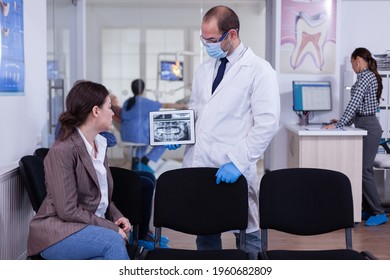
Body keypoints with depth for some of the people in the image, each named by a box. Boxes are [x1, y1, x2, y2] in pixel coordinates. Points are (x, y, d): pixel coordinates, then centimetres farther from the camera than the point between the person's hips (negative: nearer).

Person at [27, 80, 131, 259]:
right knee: (112, 241, -33)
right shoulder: (62, 151, -15)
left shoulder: (100, 145, 12)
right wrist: (111, 228, -17)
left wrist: (117, 217, 1)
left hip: (93, 227, 7)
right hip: (58, 232, -6)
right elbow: (68, 211, -18)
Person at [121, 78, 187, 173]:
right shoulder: (145, 102, -11)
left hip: (125, 136, 8)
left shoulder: (127, 102, 10)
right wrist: (181, 106, 6)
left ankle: (137, 159, 22)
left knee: (146, 136, 36)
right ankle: (144, 162, -1)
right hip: (138, 136, -8)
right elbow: (165, 106, -6)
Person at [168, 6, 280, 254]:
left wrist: (238, 161, -20)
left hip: (232, 171, -6)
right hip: (198, 165, 6)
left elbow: (267, 123, -13)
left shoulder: (259, 70, -6)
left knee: (247, 234, 3)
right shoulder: (204, 70, 14)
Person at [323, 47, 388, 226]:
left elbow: (354, 103, -23)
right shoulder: (369, 76, 17)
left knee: (364, 170, -8)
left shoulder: (366, 76, -14)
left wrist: (338, 125, -23)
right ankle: (368, 209, 17)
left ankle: (379, 213, -3)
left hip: (369, 128, -10)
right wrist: (345, 122, 19)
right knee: (364, 169, 11)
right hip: (366, 126, 10)